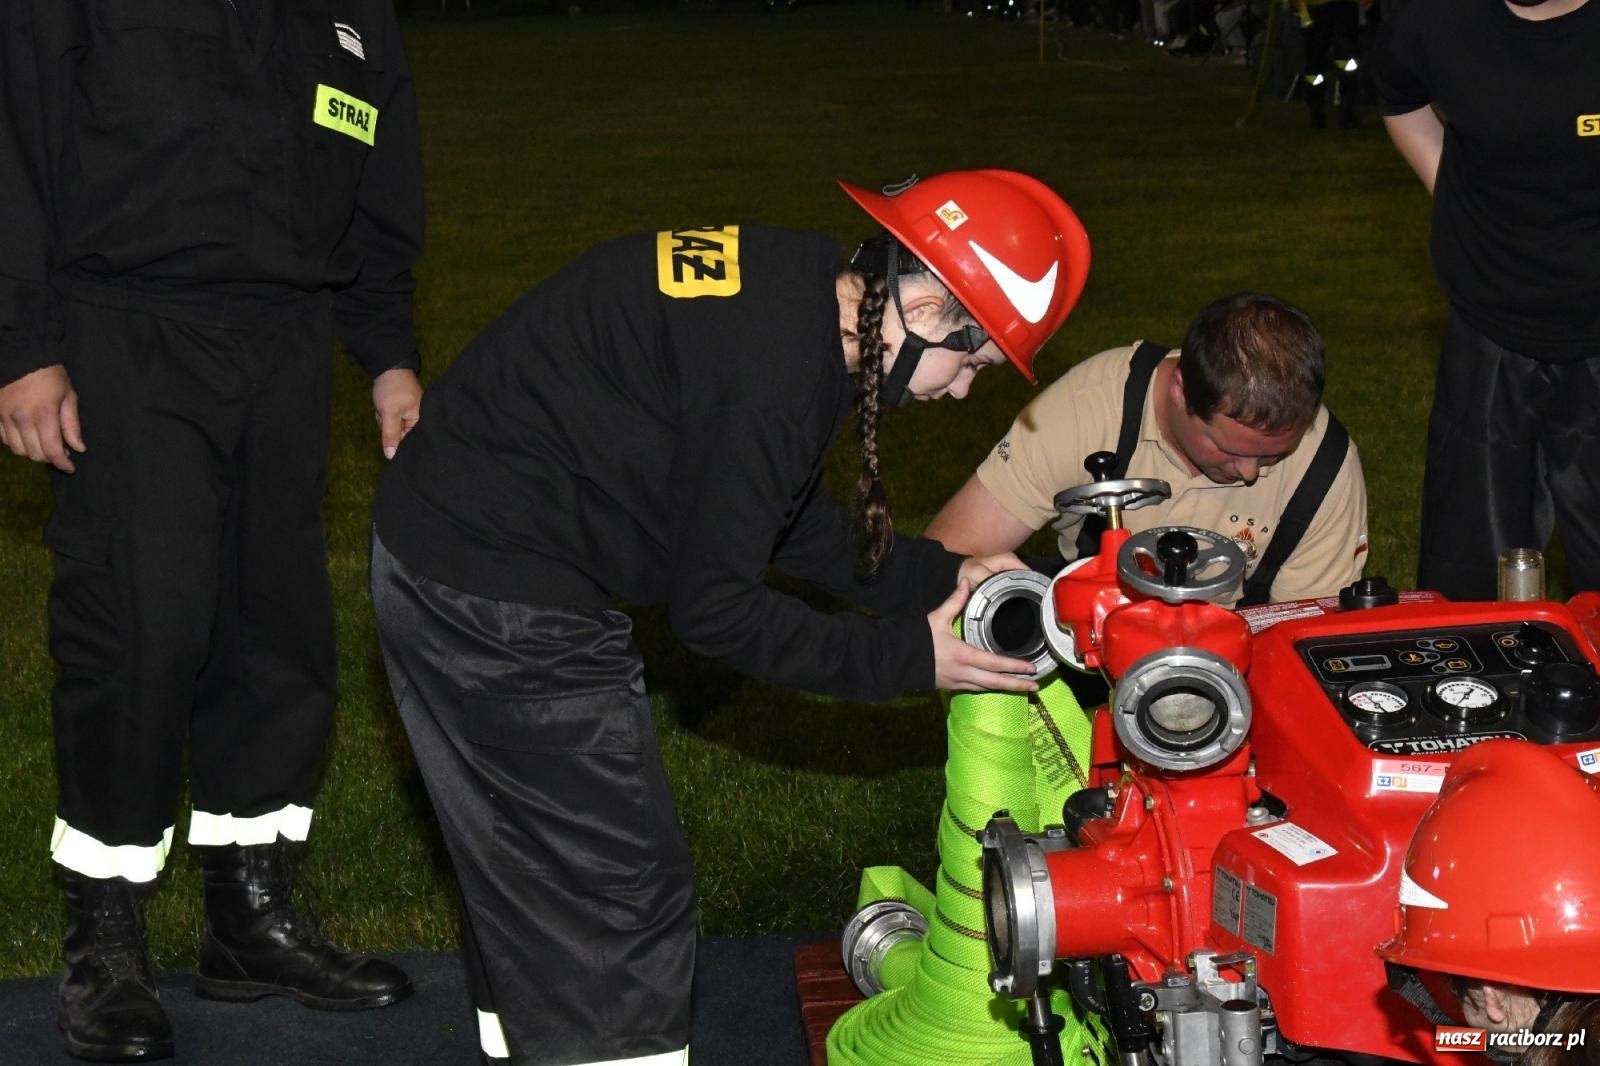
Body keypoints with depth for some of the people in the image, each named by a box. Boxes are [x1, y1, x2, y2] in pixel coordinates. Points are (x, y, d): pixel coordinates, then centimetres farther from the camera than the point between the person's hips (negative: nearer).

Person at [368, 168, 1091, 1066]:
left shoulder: (798, 282, 3)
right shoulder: (776, 368, -27)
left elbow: (786, 518, 12)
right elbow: (713, 606, -19)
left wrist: (942, 574, 6)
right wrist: (906, 656, -13)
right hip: (503, 609, -10)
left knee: (534, 871, 21)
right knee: (624, 892, -3)